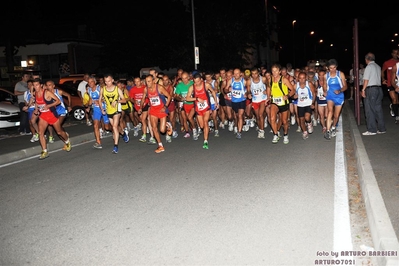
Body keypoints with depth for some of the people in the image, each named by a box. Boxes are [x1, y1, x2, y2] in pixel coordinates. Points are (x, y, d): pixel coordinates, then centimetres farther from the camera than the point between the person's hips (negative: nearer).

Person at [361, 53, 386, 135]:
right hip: (379, 88, 8)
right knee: (378, 109, 11)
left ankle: (372, 130, -6)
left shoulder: (369, 67, -8)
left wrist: (363, 90, -10)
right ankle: (381, 129, 14)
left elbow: (366, 80, -13)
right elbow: (379, 78, 12)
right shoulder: (378, 66, 16)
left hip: (371, 89, -8)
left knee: (370, 110, -5)